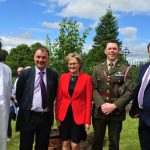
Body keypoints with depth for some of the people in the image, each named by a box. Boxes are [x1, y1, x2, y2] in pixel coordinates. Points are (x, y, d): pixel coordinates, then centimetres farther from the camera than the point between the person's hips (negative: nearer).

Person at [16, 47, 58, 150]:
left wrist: (49, 106, 8)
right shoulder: (26, 73, -2)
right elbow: (18, 94, 6)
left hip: (46, 117, 2)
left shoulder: (53, 75, 1)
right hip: (28, 116, -1)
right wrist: (25, 107, 8)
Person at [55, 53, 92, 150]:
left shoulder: (87, 78, -6)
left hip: (79, 116, -3)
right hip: (64, 115, 3)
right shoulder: (63, 77, 3)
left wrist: (87, 120, -7)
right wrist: (57, 116, 3)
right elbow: (59, 98, 6)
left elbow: (88, 101, -5)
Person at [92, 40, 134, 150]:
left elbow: (130, 91, -7)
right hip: (99, 111, 2)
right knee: (97, 140, 13)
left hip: (117, 112, -2)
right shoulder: (98, 68, 8)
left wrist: (114, 105, -15)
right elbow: (94, 88, 1)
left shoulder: (125, 69, -1)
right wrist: (101, 104, -13)